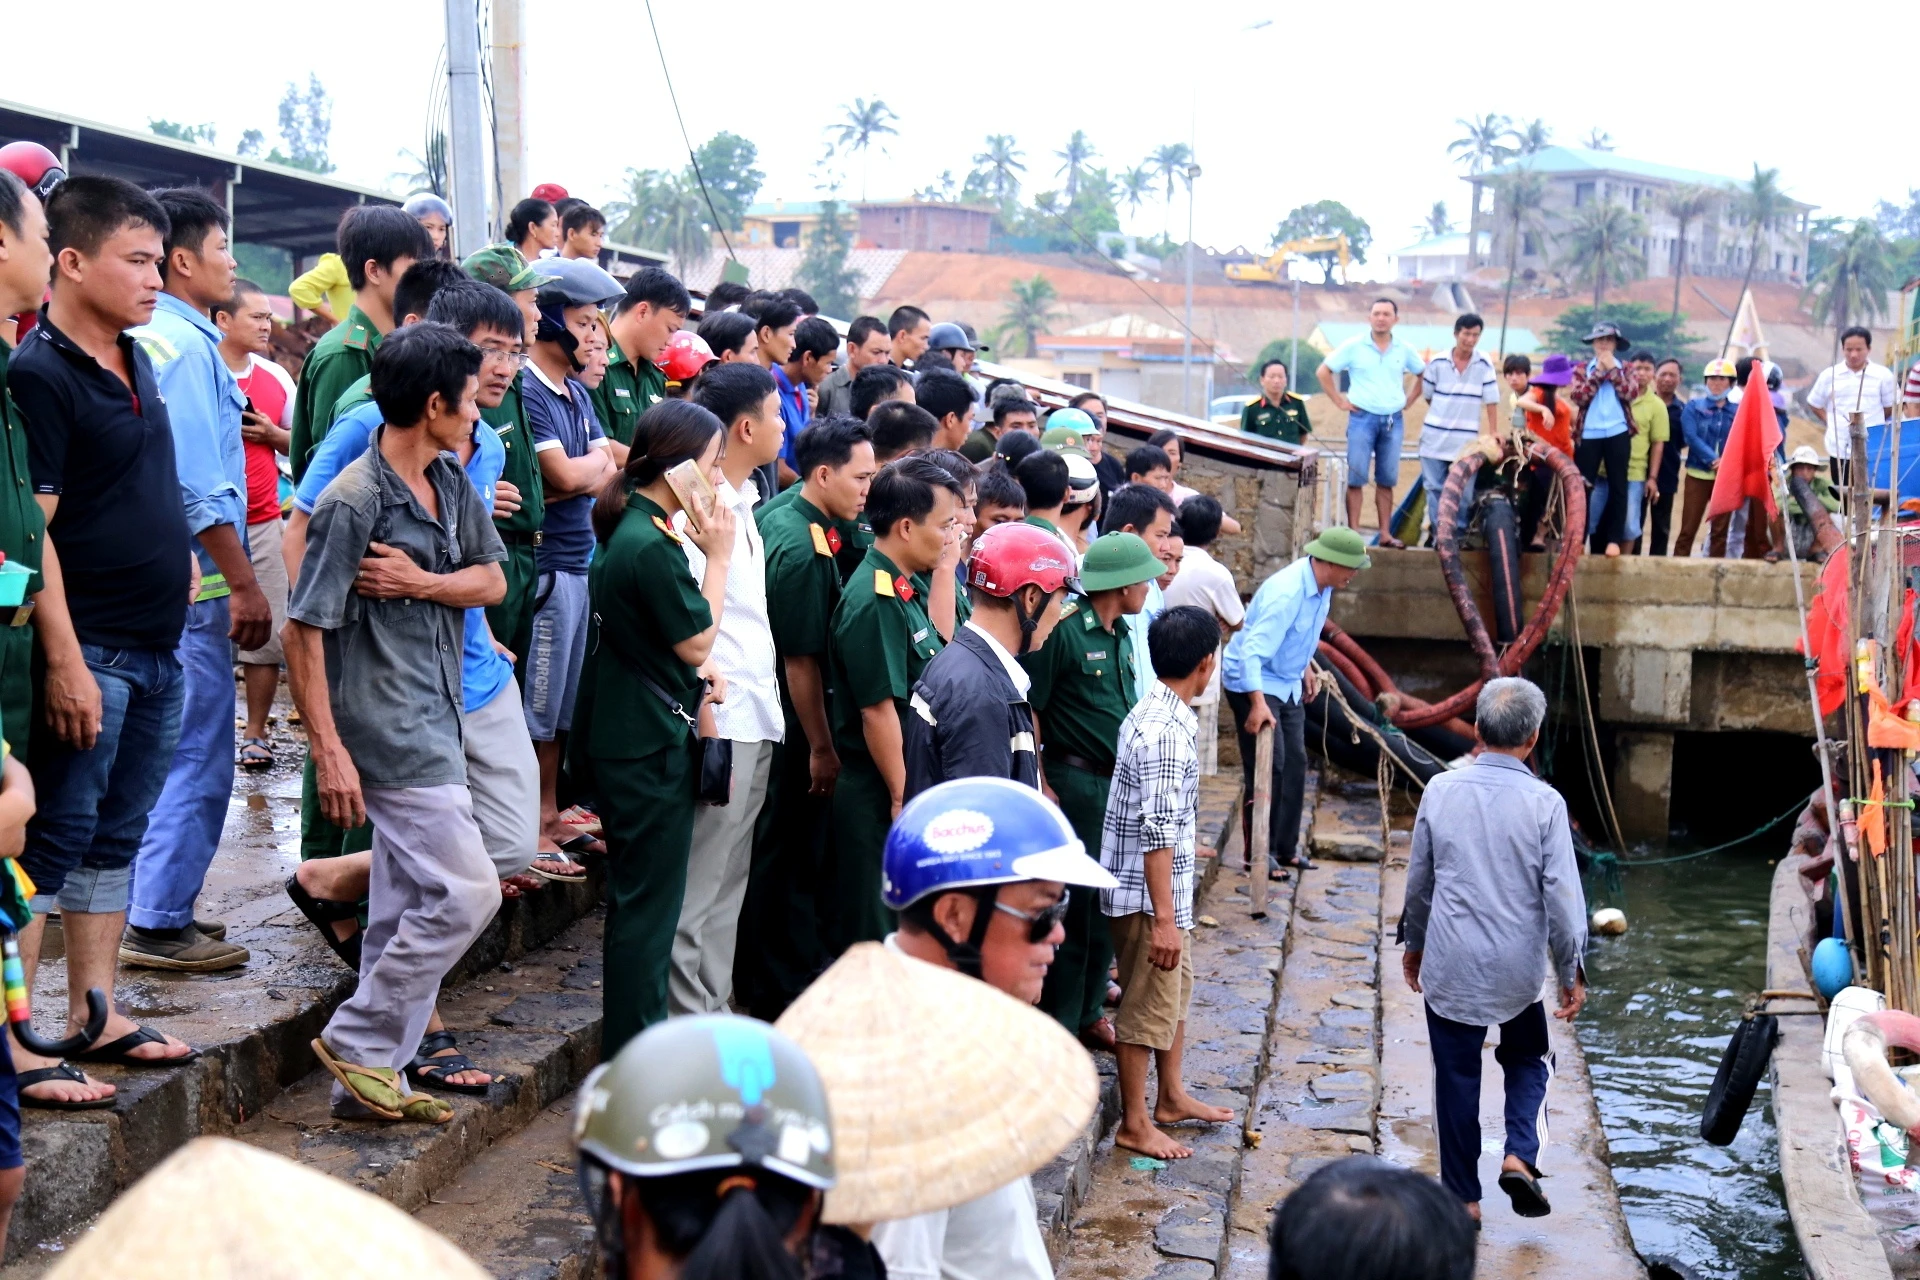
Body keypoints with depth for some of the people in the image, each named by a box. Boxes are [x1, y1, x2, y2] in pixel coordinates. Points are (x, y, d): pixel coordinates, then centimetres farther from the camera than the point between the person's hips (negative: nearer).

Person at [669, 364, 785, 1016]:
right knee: (698, 891, -2)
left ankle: (715, 1013, 23)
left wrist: (768, 715, 14)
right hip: (724, 724, -9)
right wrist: (710, 739, -19)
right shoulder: (700, 510, -14)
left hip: (756, 726, 9)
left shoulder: (742, 504, 15)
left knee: (729, 884, 15)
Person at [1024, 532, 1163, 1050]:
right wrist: (1039, 784, -17)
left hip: (1119, 781, 9)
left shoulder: (1121, 633, 12)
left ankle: (1089, 1012, 26)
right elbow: (1030, 708, -16)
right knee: (1075, 905, -3)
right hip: (1076, 781, -9)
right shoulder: (1064, 632, -16)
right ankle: (1058, 1024, 7)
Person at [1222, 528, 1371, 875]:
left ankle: (1285, 847, 20)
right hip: (1253, 684, -9)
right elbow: (1252, 650, -36)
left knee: (1295, 764, 10)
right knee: (1268, 767, -9)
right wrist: (1258, 704, -43)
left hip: (1287, 684, 9)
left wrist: (1305, 668, 25)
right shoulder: (1287, 593, -30)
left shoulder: (1322, 586, -2)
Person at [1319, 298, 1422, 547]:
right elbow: (1323, 372, 2)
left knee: (1386, 480, 7)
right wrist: (1340, 402, -2)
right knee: (1356, 479, -4)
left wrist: (1408, 402, 11)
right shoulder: (1353, 346, -1)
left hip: (1394, 420, 3)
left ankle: (1386, 534, 11)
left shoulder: (1404, 350, 7)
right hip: (1362, 417, -3)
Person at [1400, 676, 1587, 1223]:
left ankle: (1463, 1198, 18)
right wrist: (1571, 972, 2)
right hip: (1517, 970, -1)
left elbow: (1418, 880, 7)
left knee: (1456, 1078, 11)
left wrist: (1415, 943, 22)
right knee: (1529, 1058, 23)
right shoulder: (1544, 803, -11)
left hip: (1450, 967, 1)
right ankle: (1520, 1155, 4)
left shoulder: (1440, 791, -4)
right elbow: (1562, 896, -9)